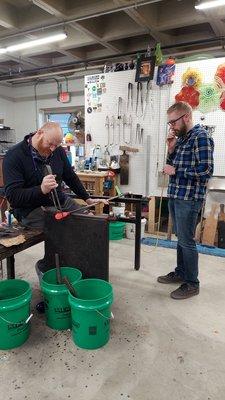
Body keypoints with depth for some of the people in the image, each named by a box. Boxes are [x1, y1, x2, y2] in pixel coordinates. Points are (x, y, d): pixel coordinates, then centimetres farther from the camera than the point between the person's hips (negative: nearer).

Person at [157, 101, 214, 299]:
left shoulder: (201, 136, -12)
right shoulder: (181, 137, 14)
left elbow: (206, 170, -20)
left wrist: (175, 171, -14)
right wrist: (171, 149, 3)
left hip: (189, 198, -8)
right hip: (175, 195, 9)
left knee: (186, 241, 0)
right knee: (181, 238, 18)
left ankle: (192, 283, 16)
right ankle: (181, 273, 34)